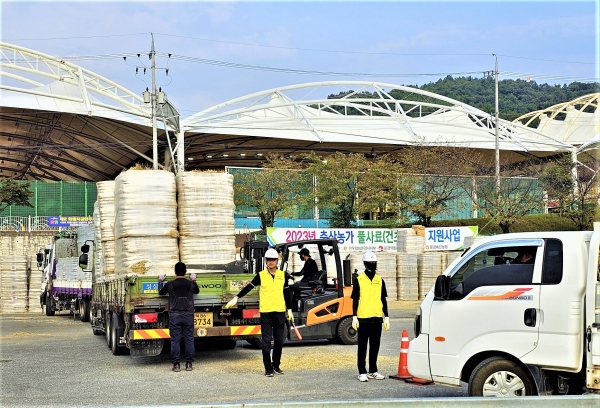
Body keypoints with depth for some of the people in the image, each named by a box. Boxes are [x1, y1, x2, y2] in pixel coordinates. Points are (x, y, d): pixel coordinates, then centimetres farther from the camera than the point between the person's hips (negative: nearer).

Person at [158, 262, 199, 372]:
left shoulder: (170, 284, -6)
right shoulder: (191, 284, 0)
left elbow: (161, 292, 14)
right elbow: (197, 291, 23)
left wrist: (160, 281, 30)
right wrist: (193, 280, 37)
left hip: (174, 317, -1)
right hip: (188, 316, 1)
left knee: (175, 340, 2)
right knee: (189, 340, 6)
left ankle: (175, 364, 1)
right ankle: (189, 363, 7)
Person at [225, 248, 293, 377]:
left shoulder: (283, 275, 8)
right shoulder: (261, 275, 0)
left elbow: (286, 293, 14)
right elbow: (249, 287, -1)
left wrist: (289, 310, 13)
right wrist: (236, 298, -11)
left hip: (280, 312, 3)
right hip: (266, 313, -3)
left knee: (279, 341, 7)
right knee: (266, 341, -2)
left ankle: (276, 366, 20)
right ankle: (268, 368, 2)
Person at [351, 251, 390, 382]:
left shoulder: (380, 280, 9)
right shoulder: (359, 280, -2)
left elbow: (383, 300, 13)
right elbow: (355, 300, -2)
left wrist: (386, 317, 10)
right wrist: (354, 317, -7)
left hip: (377, 318, 4)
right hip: (363, 318, -4)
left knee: (375, 346, 9)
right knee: (362, 347, 0)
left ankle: (373, 371, 19)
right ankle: (362, 372, 4)